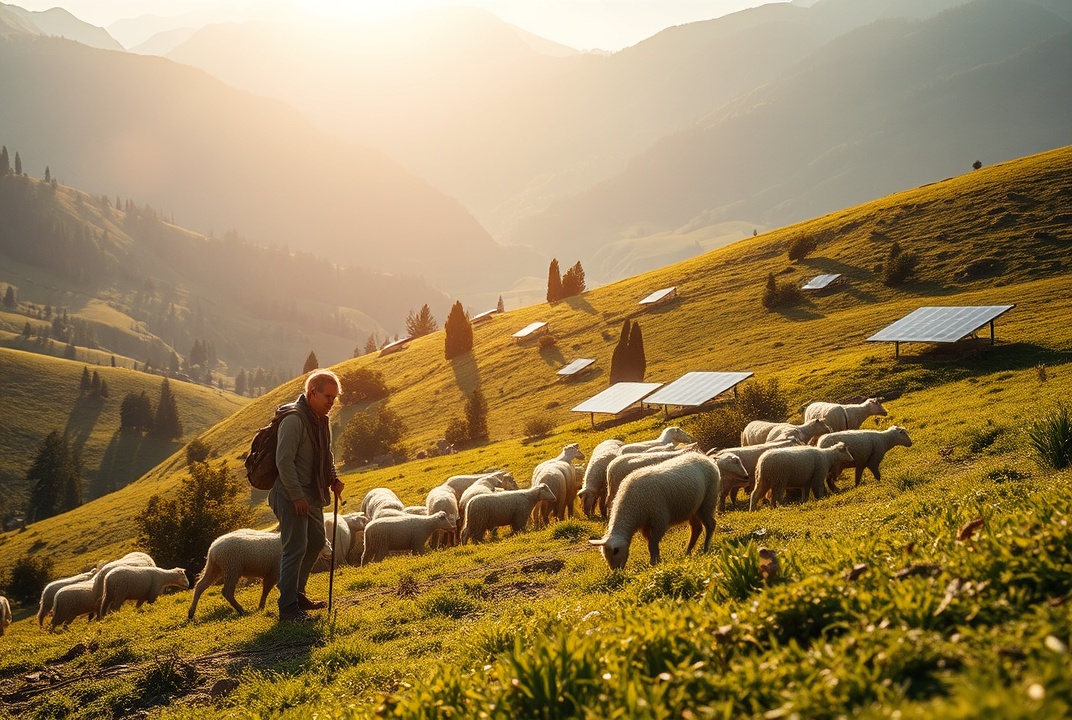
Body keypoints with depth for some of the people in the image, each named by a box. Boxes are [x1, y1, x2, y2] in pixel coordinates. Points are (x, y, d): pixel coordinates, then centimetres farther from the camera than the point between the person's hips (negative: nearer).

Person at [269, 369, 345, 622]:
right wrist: (297, 496, -23)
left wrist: (333, 478, 7)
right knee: (296, 549, -8)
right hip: (291, 497, -10)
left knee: (317, 542, 18)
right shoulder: (294, 419, -19)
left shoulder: (322, 420, 11)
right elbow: (284, 461, -23)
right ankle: (288, 607, -1)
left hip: (312, 495, 10)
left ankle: (296, 593, 32)